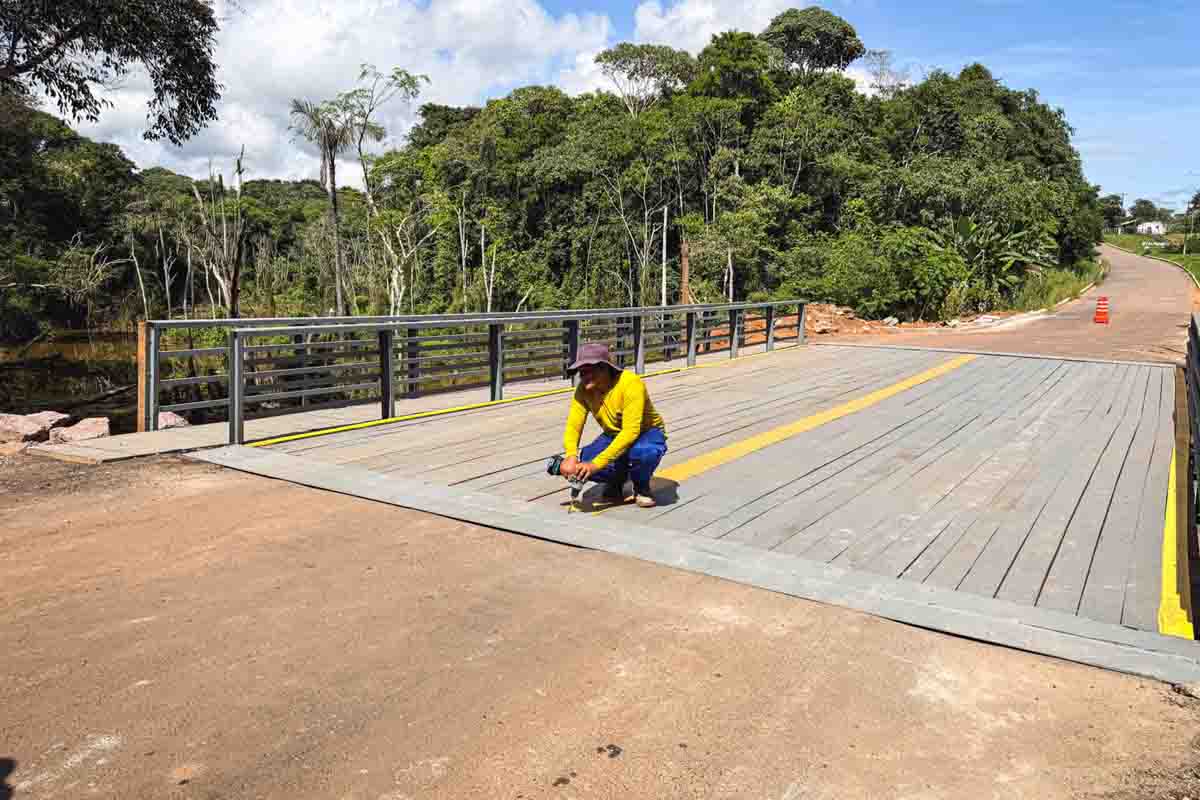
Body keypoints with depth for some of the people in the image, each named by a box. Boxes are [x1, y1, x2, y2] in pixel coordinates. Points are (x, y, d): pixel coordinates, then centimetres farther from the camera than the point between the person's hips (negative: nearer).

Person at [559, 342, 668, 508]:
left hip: (647, 433, -4)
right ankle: (617, 480, 10)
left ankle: (642, 487, -6)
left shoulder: (631, 383, -31)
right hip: (614, 436, 5)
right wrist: (571, 456, -40)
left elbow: (630, 431, -38)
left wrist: (596, 464, -43)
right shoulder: (583, 390, -14)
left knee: (643, 451, -41)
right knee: (580, 466, -22)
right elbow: (573, 426, -17)